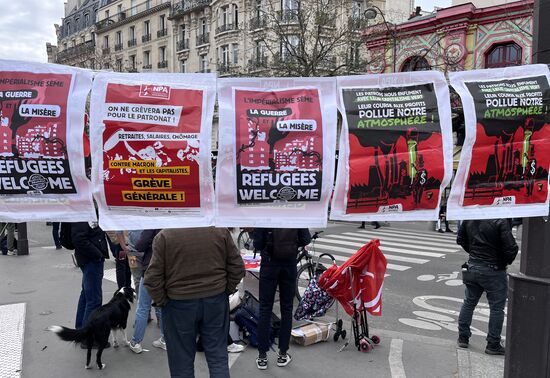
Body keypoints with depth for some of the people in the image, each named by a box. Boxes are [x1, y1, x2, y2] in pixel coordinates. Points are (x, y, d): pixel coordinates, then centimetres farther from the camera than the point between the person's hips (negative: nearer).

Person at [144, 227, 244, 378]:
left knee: (182, 361, 15)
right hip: (216, 301, 2)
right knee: (218, 357, 15)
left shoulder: (164, 236, -13)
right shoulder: (221, 231, -6)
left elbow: (153, 278, -12)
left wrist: (161, 301, 2)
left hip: (179, 304, -2)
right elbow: (237, 267, -1)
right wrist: (227, 290, 10)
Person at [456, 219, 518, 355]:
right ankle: (493, 345, 16)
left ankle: (463, 337, 25)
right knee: (497, 308, 9)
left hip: (472, 266, 5)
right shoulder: (501, 221, -19)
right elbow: (511, 248, -20)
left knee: (469, 303, 17)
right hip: (493, 271, -5)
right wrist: (506, 262, -1)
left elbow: (460, 239, 10)